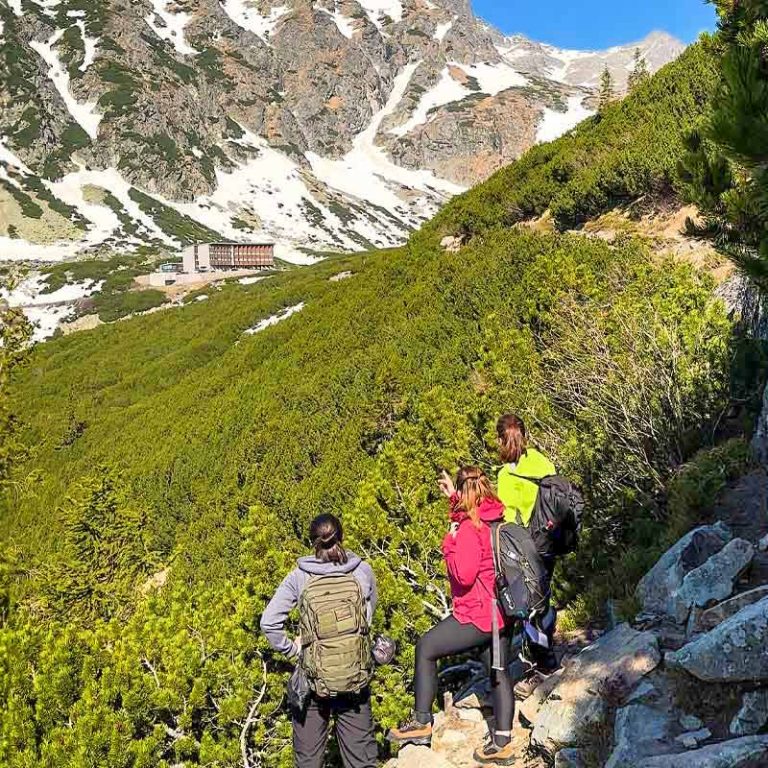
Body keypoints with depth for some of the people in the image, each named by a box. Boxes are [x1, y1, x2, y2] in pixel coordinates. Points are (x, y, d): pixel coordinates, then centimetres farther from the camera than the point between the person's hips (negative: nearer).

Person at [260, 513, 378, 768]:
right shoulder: (363, 572, -5)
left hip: (313, 678, 0)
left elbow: (269, 622, -12)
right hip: (356, 677, 1)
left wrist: (291, 649, 0)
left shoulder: (299, 577, -9)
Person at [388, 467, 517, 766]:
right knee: (499, 673, 15)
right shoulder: (496, 517, 4)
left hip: (478, 615, -9)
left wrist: (449, 544, -13)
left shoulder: (469, 528, -20)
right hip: (502, 610, 9)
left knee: (426, 648, 4)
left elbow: (464, 575, -25)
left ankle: (421, 721, 12)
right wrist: (454, 497, 26)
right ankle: (502, 743, 22)